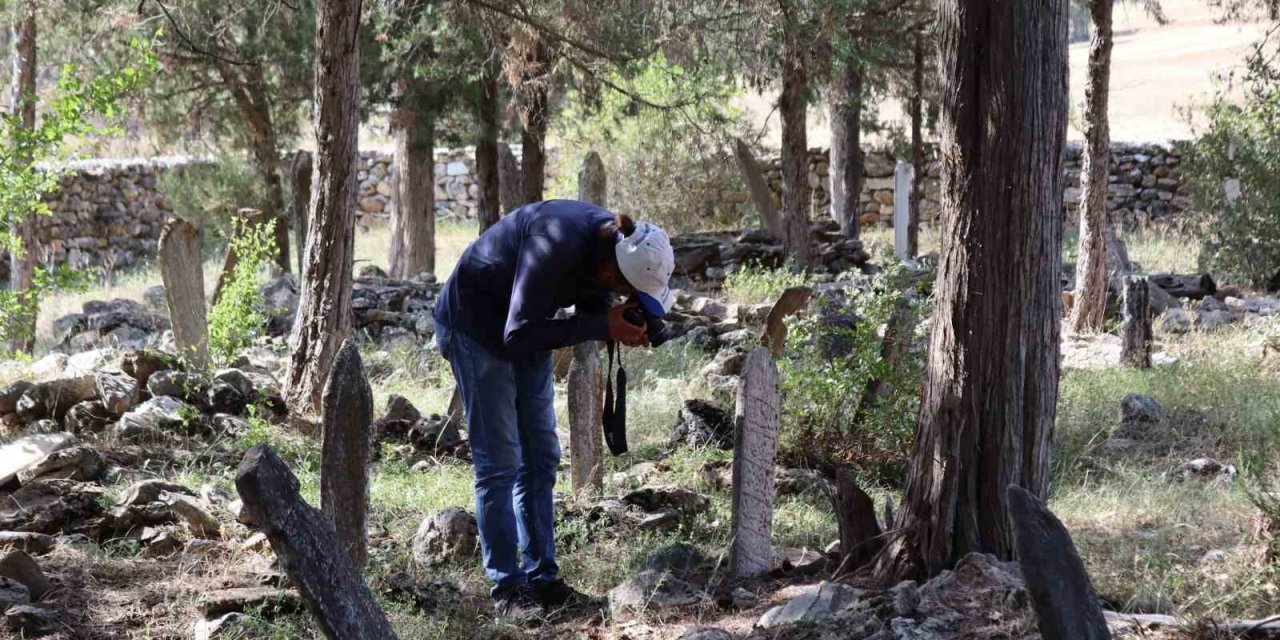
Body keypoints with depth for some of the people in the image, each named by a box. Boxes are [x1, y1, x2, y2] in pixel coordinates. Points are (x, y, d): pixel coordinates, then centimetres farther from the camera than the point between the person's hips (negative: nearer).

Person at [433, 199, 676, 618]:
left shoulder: (614, 244, -13)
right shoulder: (557, 246, -37)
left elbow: (592, 310, 3)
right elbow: (518, 337, -32)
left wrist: (623, 326, -20)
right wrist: (602, 326, -33)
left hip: (523, 328, 8)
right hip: (477, 325, -8)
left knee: (541, 456, 7)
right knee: (498, 461, -7)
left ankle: (541, 578, 12)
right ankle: (507, 588, -2)